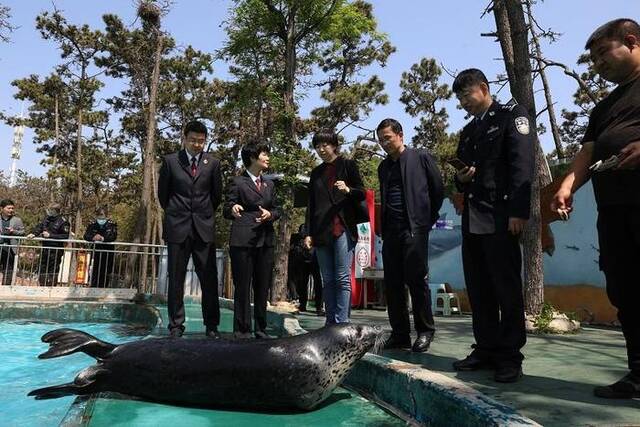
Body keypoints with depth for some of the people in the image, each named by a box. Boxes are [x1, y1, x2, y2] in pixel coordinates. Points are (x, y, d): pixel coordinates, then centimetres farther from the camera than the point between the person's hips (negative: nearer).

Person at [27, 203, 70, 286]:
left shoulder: (63, 221, -12)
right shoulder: (47, 218, 8)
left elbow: (65, 236, -16)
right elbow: (39, 227, 9)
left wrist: (50, 235, -19)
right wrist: (33, 233, -11)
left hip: (55, 250, -7)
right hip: (45, 248, 7)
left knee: (53, 270, 0)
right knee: (41, 269, 14)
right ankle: (43, 286, 27)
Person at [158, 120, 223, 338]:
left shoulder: (212, 163, 6)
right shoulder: (170, 161, 4)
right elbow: (162, 193, 11)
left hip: (204, 228, 1)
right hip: (177, 228, 0)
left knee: (209, 278, 1)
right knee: (176, 278, 4)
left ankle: (211, 325, 10)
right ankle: (176, 325, 14)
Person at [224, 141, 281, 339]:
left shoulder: (269, 184, 18)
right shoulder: (238, 182, 1)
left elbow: (277, 209, 17)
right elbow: (226, 210, -1)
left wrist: (270, 214, -5)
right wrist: (232, 209, -24)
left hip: (266, 240, 5)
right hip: (243, 240, -5)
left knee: (263, 287, 8)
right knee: (242, 286, 0)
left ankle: (260, 328, 18)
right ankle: (242, 329, 9)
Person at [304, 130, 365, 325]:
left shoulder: (348, 165, 8)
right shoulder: (316, 172, 19)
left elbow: (362, 193, 6)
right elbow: (311, 204, 17)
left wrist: (348, 190, -15)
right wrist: (308, 233, 10)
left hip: (343, 229, -4)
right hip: (321, 232, 4)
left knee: (343, 278, -7)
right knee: (327, 280, 6)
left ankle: (342, 323, -5)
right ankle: (330, 322, 11)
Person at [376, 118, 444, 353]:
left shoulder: (421, 158, 4)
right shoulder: (383, 166, 19)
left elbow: (438, 190, 4)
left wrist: (428, 220, 3)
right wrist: (383, 226, 10)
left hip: (414, 228, -5)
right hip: (391, 230, 6)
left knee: (416, 279, -5)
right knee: (392, 283, 4)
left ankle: (425, 331, 8)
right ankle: (400, 334, 12)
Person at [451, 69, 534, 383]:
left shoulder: (511, 115, 4)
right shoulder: (468, 131, 24)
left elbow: (522, 163, -9)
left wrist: (518, 211, -19)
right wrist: (461, 178, 4)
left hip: (500, 217, -7)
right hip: (472, 218, 7)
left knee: (506, 287, -4)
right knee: (478, 289, 7)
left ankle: (509, 356, 4)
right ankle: (486, 349, 16)